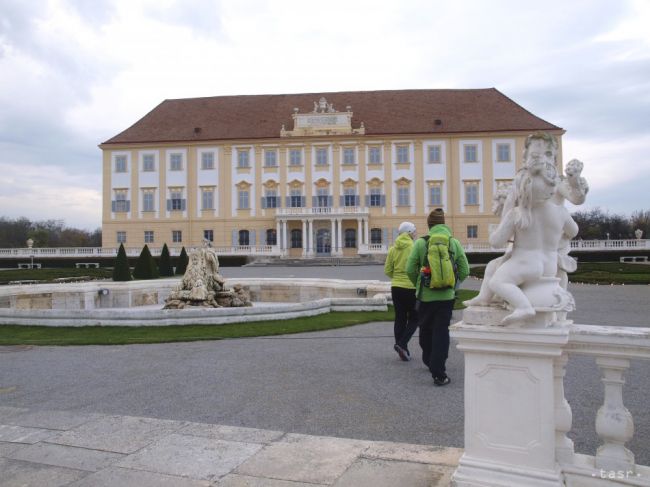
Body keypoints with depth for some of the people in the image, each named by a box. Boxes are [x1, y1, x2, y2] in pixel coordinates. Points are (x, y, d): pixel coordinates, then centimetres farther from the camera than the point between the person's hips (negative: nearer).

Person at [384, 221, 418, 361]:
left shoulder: (393, 249, 3)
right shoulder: (415, 247, -11)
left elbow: (387, 271, 4)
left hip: (396, 287, 5)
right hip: (412, 287, -4)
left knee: (400, 318, 12)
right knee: (414, 318, 9)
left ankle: (402, 349, 16)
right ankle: (402, 344, -8)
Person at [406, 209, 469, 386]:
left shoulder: (421, 243, -5)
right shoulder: (455, 243, 0)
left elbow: (410, 270, -6)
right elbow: (464, 271, 0)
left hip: (425, 296, 0)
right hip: (447, 296, 0)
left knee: (425, 330, 19)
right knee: (441, 332, 3)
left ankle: (429, 361, 38)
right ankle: (438, 374, 0)